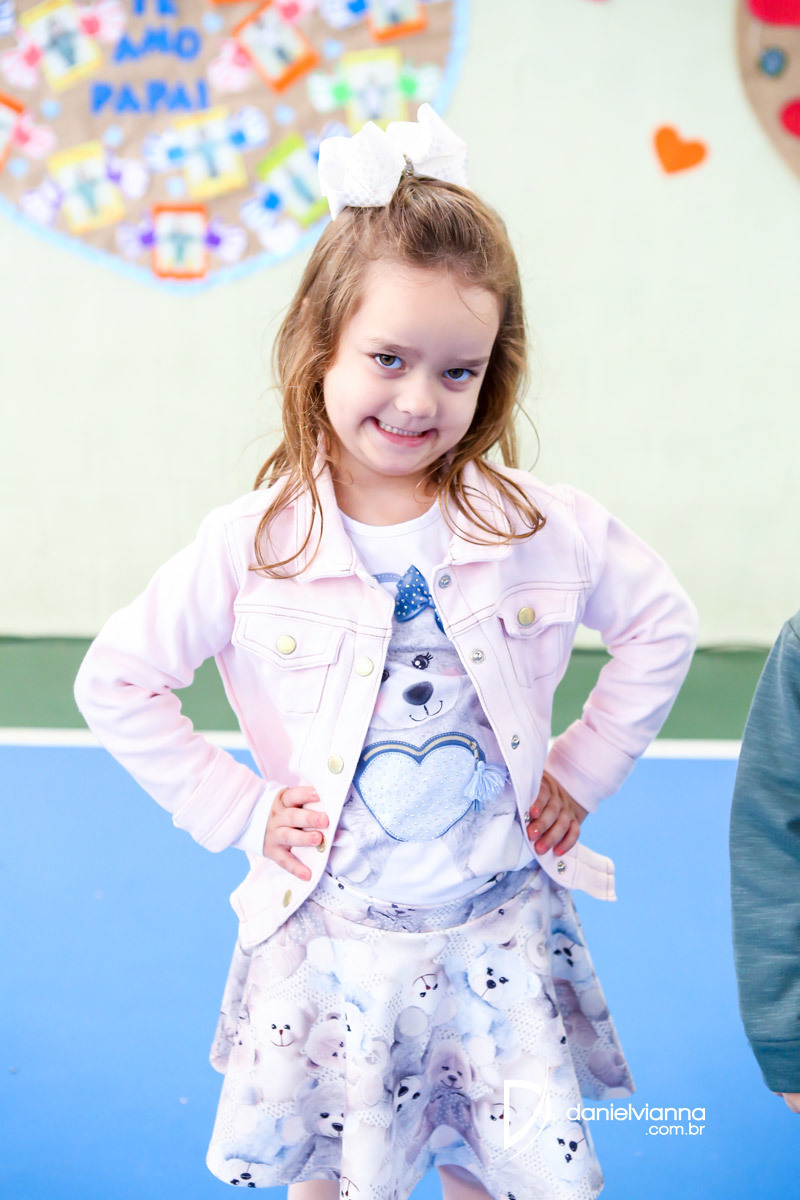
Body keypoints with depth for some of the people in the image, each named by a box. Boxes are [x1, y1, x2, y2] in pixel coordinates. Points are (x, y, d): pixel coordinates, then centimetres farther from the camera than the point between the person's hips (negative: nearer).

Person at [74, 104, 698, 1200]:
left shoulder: (545, 528, -7)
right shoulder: (253, 547, -11)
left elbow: (663, 626, 8)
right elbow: (115, 682, -2)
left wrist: (582, 770, 2)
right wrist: (238, 809, -5)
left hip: (502, 939, 1)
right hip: (332, 950, -1)